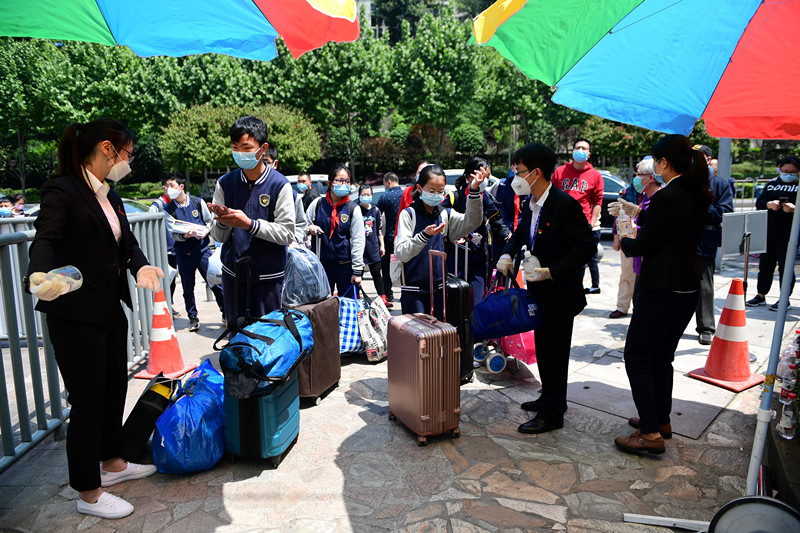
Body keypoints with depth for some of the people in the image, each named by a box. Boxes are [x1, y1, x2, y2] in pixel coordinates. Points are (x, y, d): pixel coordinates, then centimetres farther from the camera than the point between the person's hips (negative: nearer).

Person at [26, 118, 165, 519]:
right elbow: (45, 239, -27)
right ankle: (88, 493, 20)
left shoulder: (109, 196, 12)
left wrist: (140, 266, -13)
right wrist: (40, 276, -47)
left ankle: (111, 463, 40)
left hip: (110, 310, 9)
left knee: (115, 387, 20)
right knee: (87, 401, 2)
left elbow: (126, 242, 9)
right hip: (75, 317, -9)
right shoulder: (62, 190, -14)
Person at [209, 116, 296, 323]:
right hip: (232, 273, 4)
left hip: (268, 275, -3)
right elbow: (218, 237, 4)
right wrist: (222, 223, -18)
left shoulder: (279, 185, -8)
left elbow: (287, 234, -13)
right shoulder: (225, 183, 3)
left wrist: (249, 224, -21)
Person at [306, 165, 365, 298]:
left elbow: (357, 242, -3)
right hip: (321, 263, 2)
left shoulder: (353, 209, -1)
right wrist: (310, 228, -10)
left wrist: (357, 271, -6)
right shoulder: (318, 204, 3)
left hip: (345, 264, -1)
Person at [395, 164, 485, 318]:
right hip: (413, 289, -3)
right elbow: (401, 253, -13)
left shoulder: (446, 214, 7)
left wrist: (474, 191, -21)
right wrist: (424, 235, -27)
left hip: (439, 286, 4)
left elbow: (471, 222, -11)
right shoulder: (408, 214, -4)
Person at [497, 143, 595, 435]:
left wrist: (552, 271, -27)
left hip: (560, 292, -8)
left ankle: (552, 414, 16)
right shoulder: (531, 203, 4)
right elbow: (522, 231, 20)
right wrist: (508, 253, 0)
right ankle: (550, 398, 38)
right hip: (539, 290, 9)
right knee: (543, 349, 20)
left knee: (555, 353, 2)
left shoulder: (565, 205, -21)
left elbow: (586, 246, -22)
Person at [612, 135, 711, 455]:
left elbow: (642, 246, -16)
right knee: (662, 357, 21)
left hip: (662, 291, -9)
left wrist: (626, 239, 5)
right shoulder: (699, 195, 7)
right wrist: (638, 213, 26)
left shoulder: (667, 197, -20)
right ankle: (661, 419, 34)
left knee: (637, 357, 1)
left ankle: (651, 433, 4)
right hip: (688, 288, 9)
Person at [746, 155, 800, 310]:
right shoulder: (771, 185, 12)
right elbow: (759, 202, 7)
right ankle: (761, 296, 21)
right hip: (768, 232, 4)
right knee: (765, 264, 10)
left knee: (785, 265, -1)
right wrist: (769, 204, -13)